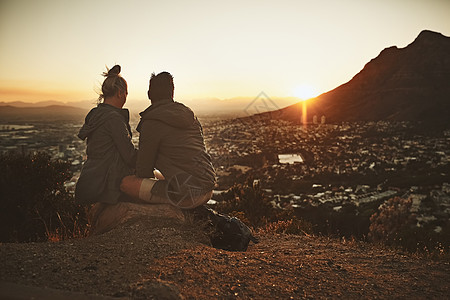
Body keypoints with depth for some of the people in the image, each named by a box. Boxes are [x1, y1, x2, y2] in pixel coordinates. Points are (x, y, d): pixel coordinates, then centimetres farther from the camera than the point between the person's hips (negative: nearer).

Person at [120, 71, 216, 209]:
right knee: (159, 175, 32)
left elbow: (143, 171, -3)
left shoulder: (152, 123, -9)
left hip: (187, 195, -8)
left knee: (126, 183, -3)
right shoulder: (189, 114, 12)